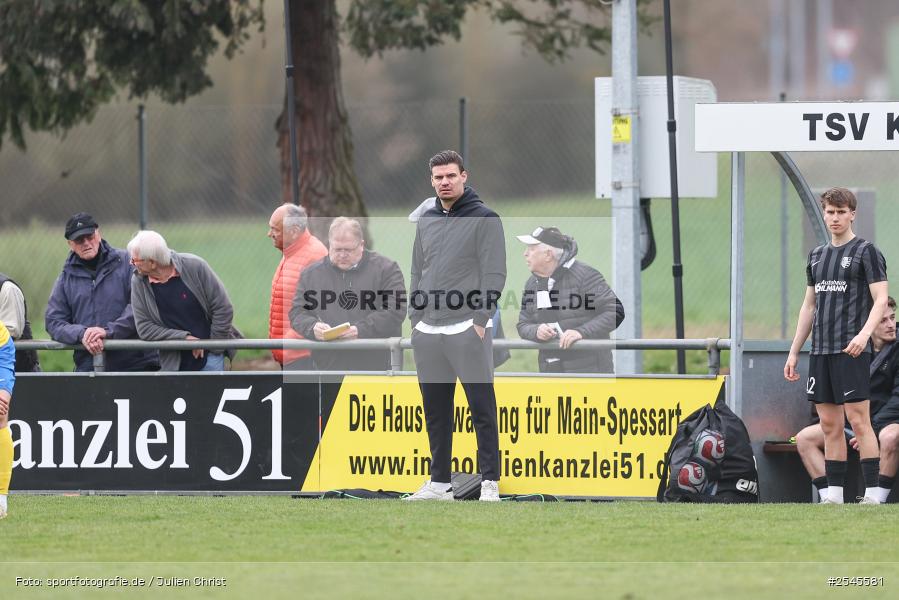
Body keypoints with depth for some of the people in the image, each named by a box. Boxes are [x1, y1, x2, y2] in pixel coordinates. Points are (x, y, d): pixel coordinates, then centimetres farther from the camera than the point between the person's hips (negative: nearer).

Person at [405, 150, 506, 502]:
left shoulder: (484, 219, -4)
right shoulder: (426, 221, 15)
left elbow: (494, 274, -8)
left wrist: (480, 321, -14)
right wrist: (416, 318, 11)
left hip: (467, 329, -6)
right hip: (428, 331, 6)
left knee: (481, 407, -4)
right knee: (435, 410, 9)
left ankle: (490, 481, -2)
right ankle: (440, 482, 15)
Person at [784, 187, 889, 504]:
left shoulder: (865, 252, -2)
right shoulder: (817, 256, 18)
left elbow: (880, 300, -9)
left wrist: (864, 334, -25)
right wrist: (793, 352, 18)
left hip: (851, 350, -6)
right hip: (820, 350, 6)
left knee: (858, 420, -10)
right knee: (830, 426, 6)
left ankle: (872, 493, -10)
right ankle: (834, 494, 8)